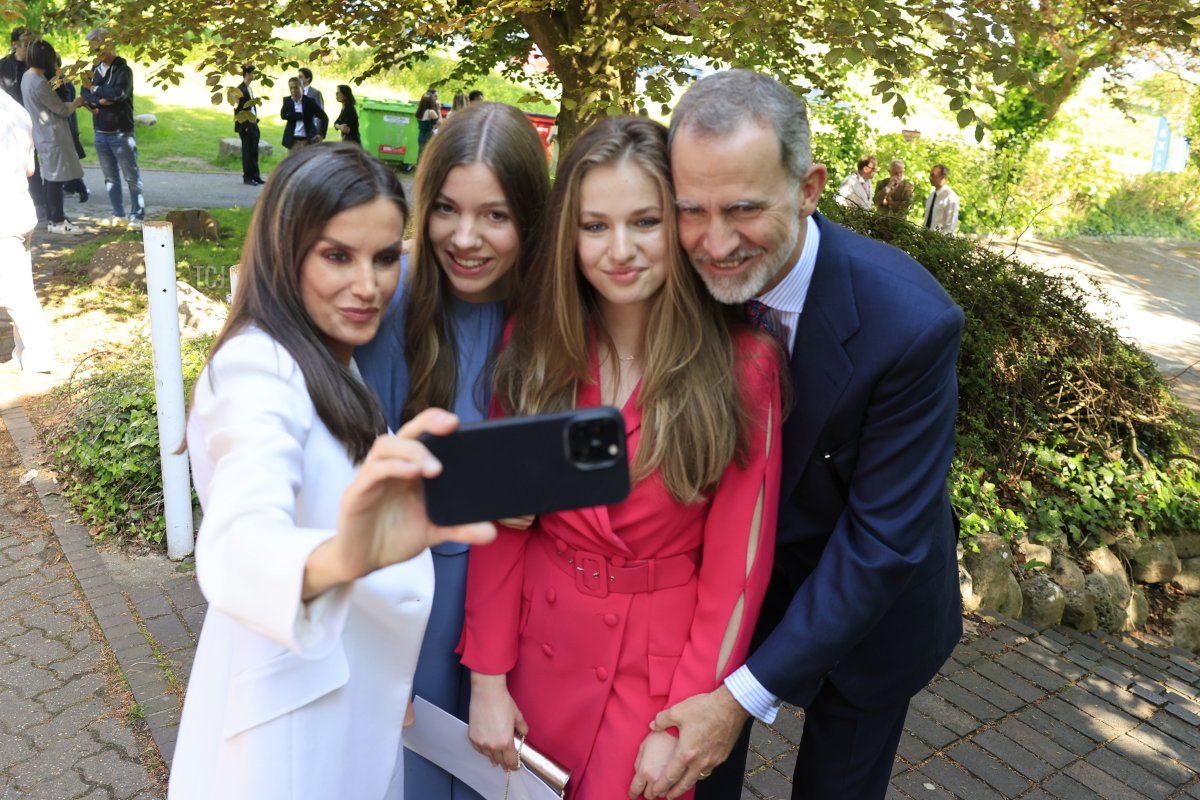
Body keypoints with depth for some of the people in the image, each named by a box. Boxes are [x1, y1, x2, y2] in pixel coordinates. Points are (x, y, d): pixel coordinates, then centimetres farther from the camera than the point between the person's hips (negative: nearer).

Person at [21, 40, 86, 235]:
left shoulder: (27, 77, 9)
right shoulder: (39, 82, -21)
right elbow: (62, 110, -15)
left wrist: (70, 104, 8)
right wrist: (76, 103, 3)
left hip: (43, 135, 10)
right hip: (52, 136, -10)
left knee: (50, 178, 14)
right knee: (56, 178, -4)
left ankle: (53, 218, 20)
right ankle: (57, 221, 1)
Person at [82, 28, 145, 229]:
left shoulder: (123, 70, -8)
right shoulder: (96, 71, 12)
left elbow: (118, 93, -22)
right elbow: (85, 94, 8)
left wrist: (96, 90, -7)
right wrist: (99, 100, -12)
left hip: (121, 134, -7)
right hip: (100, 134, 7)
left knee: (131, 176, -4)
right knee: (110, 177, 10)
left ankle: (137, 216, 2)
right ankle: (118, 215, 17)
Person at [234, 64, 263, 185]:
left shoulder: (249, 88, 15)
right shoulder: (240, 89, -11)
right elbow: (237, 108, -14)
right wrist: (243, 126, -17)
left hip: (253, 124, 8)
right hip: (245, 124, -8)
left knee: (254, 151, 10)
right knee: (247, 151, -3)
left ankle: (255, 176, 16)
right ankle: (247, 177, 4)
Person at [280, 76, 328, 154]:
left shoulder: (310, 101, -3)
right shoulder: (287, 100, 5)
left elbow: (324, 117, 0)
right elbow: (283, 115, -12)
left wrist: (321, 134, -9)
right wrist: (301, 115, -17)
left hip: (307, 141, -2)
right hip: (293, 141, 3)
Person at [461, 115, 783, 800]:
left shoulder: (744, 363, -16)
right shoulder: (534, 343, -7)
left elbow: (737, 562, -12)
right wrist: (488, 676, -4)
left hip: (664, 660, -3)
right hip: (538, 647, 3)